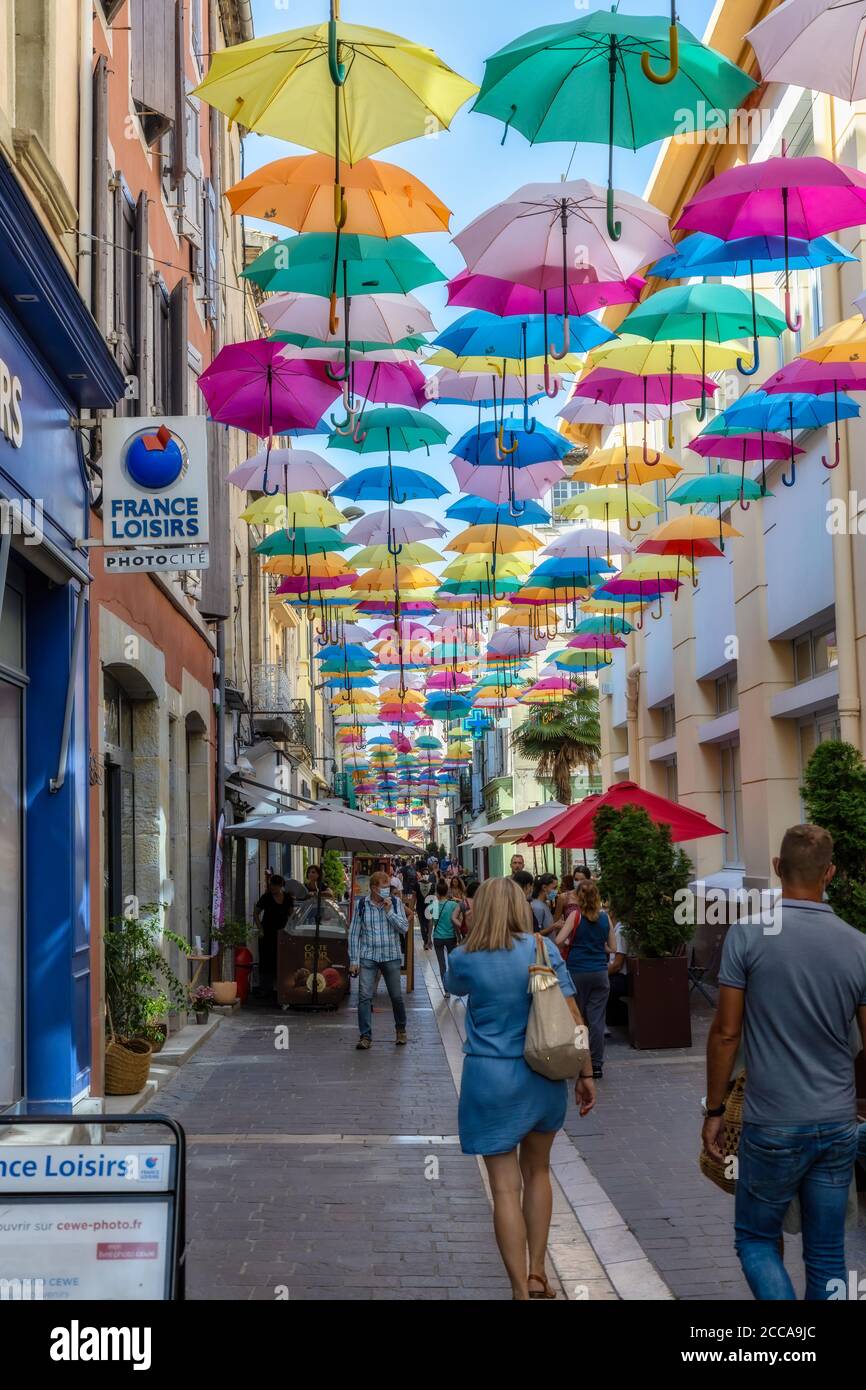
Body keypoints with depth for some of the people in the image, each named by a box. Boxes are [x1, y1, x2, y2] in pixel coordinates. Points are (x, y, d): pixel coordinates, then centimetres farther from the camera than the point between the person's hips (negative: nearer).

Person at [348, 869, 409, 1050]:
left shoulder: (395, 902, 0)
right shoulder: (361, 904, -2)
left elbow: (404, 928, -5)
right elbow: (354, 933, 1)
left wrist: (389, 911, -16)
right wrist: (354, 960, -2)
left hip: (391, 956, 1)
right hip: (368, 957, -1)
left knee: (396, 996, 7)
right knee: (364, 996, -8)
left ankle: (401, 1030, 30)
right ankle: (365, 1036, -2)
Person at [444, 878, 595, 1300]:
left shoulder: (464, 959, -4)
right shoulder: (542, 948, -4)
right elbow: (572, 1016, -4)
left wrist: (471, 943, 25)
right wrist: (585, 1074, 2)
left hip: (491, 1078, -2)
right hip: (542, 1075, 2)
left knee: (505, 1187, 2)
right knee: (537, 1172, 21)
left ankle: (521, 1289, 3)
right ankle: (537, 1275, 24)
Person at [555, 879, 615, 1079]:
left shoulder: (575, 915, -5)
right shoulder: (605, 917, 3)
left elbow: (559, 940, -12)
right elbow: (612, 947, 10)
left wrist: (571, 942, 8)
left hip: (577, 972, -2)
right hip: (600, 973, 2)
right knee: (597, 1018, 2)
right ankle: (596, 1064, 1)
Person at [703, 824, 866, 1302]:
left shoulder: (747, 935, -11)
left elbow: (725, 1032, -9)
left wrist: (714, 1110, 2)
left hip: (773, 1125, -3)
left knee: (756, 1239, 14)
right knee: (827, 1254, 14)